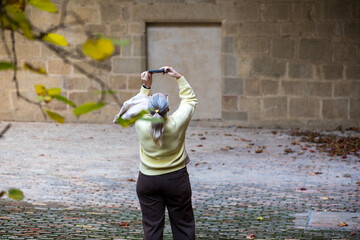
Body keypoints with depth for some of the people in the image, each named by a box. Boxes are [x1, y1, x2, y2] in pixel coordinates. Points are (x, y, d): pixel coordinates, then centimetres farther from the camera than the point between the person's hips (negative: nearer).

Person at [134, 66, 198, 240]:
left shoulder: (141, 125, -17)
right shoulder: (177, 123, -19)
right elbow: (190, 99, -1)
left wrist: (146, 86, 5)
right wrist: (178, 77, -1)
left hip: (147, 181, 1)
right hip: (176, 179, -1)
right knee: (183, 224, 10)